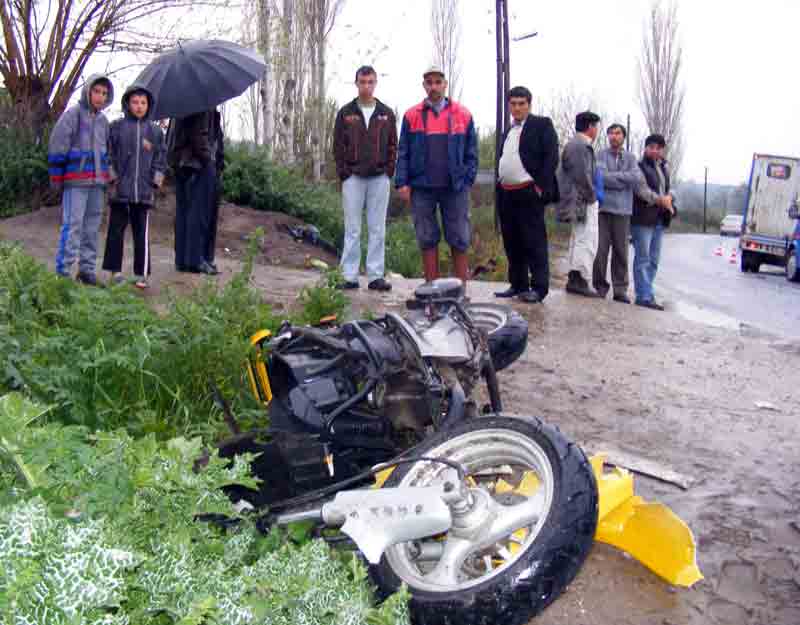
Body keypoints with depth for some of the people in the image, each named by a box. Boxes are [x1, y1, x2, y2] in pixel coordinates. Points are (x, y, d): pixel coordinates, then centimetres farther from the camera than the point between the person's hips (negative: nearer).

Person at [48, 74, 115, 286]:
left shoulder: (102, 120, 15)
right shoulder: (73, 114, -5)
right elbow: (57, 145, -7)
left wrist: (106, 177, 21)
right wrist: (56, 178, -8)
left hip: (97, 183, 7)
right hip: (76, 181, -7)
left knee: (92, 226, 10)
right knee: (72, 225, -9)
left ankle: (87, 269, 18)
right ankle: (63, 272, -6)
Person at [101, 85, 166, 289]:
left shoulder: (155, 131, 10)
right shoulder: (116, 127, 6)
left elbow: (159, 160, 13)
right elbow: (109, 155, 5)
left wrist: (155, 184, 4)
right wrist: (111, 179, -2)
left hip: (144, 192, 1)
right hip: (120, 191, -1)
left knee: (142, 234, 3)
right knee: (116, 230, 3)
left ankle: (141, 274, 7)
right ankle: (115, 271, 12)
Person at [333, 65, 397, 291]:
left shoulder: (387, 113, 9)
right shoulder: (345, 113, 6)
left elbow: (393, 146, 10)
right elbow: (337, 145, 5)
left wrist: (388, 172, -1)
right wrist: (344, 173, -4)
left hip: (379, 179, 1)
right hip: (353, 178, -1)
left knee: (377, 230, 3)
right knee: (352, 230, 1)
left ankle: (376, 276, 7)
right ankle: (350, 276, 5)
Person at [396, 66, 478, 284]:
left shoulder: (463, 115, 7)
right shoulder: (412, 116, 7)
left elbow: (471, 153, 8)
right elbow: (403, 152, 7)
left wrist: (467, 180, -2)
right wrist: (402, 182, -2)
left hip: (454, 188, 0)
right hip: (422, 187, 1)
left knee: (459, 241, 2)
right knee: (427, 240, 5)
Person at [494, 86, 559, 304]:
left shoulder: (541, 124, -1)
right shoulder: (509, 131, 20)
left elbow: (551, 157, -9)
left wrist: (541, 186, -15)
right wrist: (499, 183, 11)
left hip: (529, 193, -7)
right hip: (506, 194, 7)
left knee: (534, 242, -5)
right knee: (512, 243, 10)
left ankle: (539, 288, -1)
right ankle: (518, 285, 18)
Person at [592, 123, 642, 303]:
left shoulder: (630, 157, 12)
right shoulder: (601, 155, 4)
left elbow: (637, 178, -5)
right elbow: (601, 177, -11)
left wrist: (613, 176, -7)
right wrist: (625, 181, -5)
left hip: (622, 209, 2)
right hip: (603, 207, -2)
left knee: (621, 251, 4)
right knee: (601, 249, -3)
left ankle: (620, 290, 9)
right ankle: (599, 286, 8)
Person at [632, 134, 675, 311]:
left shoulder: (664, 167, 17)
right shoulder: (639, 166, -7)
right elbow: (642, 190, -17)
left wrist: (669, 198, 3)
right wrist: (660, 200, -27)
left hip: (659, 219, 8)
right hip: (643, 218, -8)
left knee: (653, 260, 10)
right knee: (643, 259, -7)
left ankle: (644, 294, 17)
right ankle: (645, 296, -6)